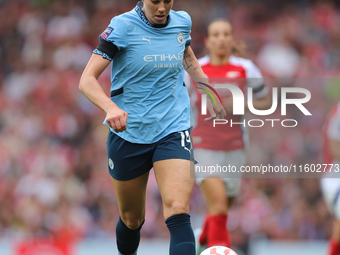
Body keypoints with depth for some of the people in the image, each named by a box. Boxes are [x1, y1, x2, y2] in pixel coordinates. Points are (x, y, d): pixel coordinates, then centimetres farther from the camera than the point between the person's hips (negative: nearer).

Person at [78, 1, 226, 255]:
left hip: (174, 129, 1)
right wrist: (111, 107, -36)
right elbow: (87, 80, -18)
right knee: (131, 220, 12)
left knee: (178, 212, -20)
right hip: (129, 133, -1)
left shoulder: (182, 22, 1)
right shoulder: (123, 27, -12)